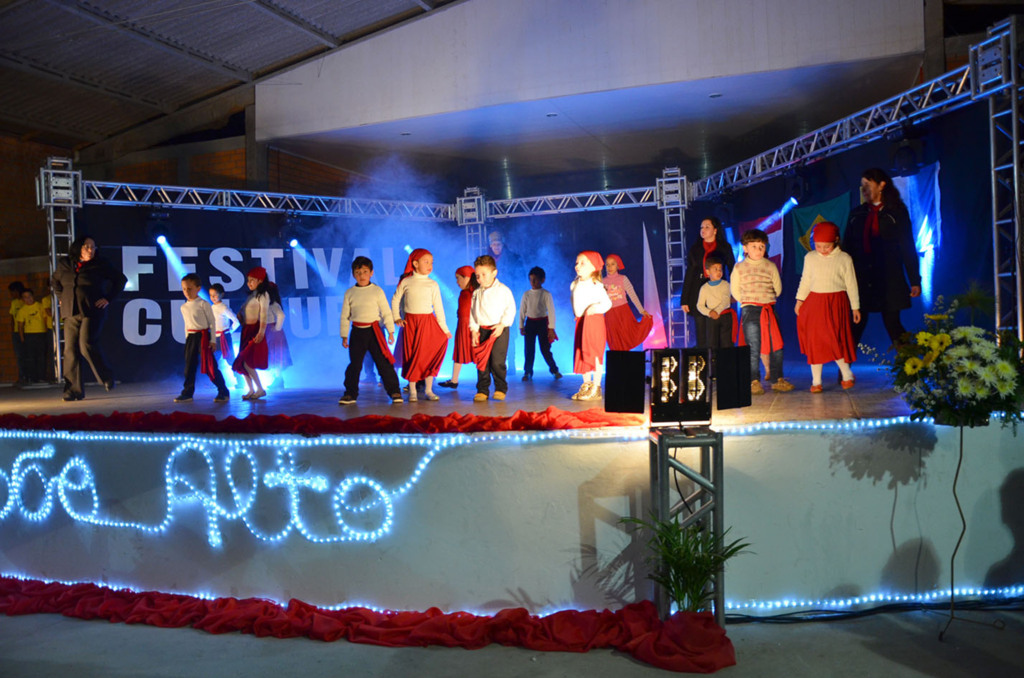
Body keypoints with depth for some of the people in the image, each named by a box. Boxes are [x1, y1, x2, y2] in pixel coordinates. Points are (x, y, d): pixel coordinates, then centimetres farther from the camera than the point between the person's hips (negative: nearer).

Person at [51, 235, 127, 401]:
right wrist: (62, 298, 17)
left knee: (87, 344, -18)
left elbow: (121, 279, 6)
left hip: (92, 312, -4)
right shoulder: (65, 265, 12)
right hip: (71, 313, 4)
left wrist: (108, 299, 0)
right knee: (70, 350, 0)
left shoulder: (100, 264, 1)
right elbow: (54, 281, 31)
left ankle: (107, 377, 3)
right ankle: (74, 390, 5)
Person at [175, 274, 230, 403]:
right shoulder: (184, 307, 12)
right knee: (189, 365, 8)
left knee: (210, 365, -7)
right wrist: (187, 339, 18)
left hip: (203, 336, -6)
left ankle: (223, 392, 0)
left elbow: (212, 322, -6)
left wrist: (213, 340, -10)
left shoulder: (203, 304, -7)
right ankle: (187, 393, 15)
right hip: (191, 337, 6)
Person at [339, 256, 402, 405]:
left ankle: (394, 391, 5)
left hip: (374, 331, -2)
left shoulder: (377, 291, 2)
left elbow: (386, 312, 4)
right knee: (354, 364, 7)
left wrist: (390, 331, -1)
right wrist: (344, 336, 6)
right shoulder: (349, 293, 6)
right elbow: (345, 316, 9)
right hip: (357, 332, 2)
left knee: (383, 362, -2)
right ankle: (350, 393, 17)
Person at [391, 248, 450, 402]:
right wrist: (397, 318, 0)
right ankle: (412, 391, 13)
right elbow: (395, 300, 11)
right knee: (411, 356, 3)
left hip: (428, 322, 1)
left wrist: (444, 328, 3)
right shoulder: (405, 282, 2)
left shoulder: (433, 284, 3)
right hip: (410, 322, -1)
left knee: (430, 354, 1)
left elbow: (438, 307, 5)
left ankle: (428, 390, 13)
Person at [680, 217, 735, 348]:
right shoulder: (694, 249, 10)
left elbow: (732, 271, 7)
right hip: (699, 296, 1)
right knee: (701, 335, 1)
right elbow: (688, 275, 10)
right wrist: (684, 300, 5)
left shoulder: (725, 248, 6)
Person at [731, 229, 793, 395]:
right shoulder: (739, 268, 2)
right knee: (753, 348, -4)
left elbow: (777, 289, 14)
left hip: (769, 310, 3)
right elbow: (735, 291, 7)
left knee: (776, 346, 2)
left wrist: (766, 299, 11)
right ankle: (754, 382, 4)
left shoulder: (770, 266, 8)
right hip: (750, 310, -3)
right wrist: (749, 301, 8)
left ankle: (778, 379, 14)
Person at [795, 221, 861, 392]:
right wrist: (799, 300, 7)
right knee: (814, 341, 2)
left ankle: (847, 375, 12)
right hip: (814, 303, 3)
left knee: (835, 340, -9)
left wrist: (855, 307, 5)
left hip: (836, 303, -3)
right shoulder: (810, 258, 6)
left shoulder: (844, 259, -1)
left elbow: (851, 284, 4)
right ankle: (816, 381, 10)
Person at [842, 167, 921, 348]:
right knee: (855, 326, 1)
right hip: (860, 280, 3)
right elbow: (847, 248, 12)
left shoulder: (896, 213, 3)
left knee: (892, 323, -2)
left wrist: (915, 280, -4)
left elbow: (908, 247, 1)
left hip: (889, 282, -3)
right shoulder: (856, 214, 13)